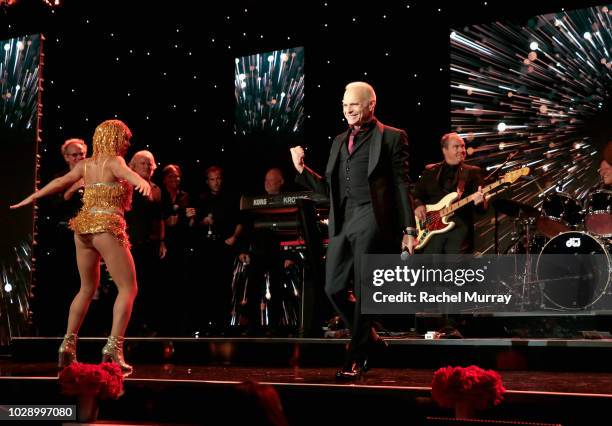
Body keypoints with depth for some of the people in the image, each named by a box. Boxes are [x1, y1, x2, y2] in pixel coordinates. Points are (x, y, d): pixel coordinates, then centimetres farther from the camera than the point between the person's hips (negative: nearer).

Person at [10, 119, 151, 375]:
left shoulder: (85, 165, 14)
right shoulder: (113, 161, -4)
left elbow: (60, 183, 22)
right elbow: (126, 173, -26)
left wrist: (30, 198, 34)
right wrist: (142, 182, -48)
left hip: (83, 228, 7)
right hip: (107, 228, -7)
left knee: (87, 289, 21)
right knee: (128, 288, -4)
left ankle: (68, 345, 17)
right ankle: (113, 348, -17)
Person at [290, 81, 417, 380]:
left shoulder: (391, 137, 2)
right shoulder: (340, 141, 20)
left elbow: (402, 186, -2)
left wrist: (409, 229, -8)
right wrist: (302, 170, 5)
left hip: (372, 221, -6)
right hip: (342, 223, 6)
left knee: (364, 291, -4)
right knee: (333, 288, 4)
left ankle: (355, 359, 6)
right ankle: (369, 338, 25)